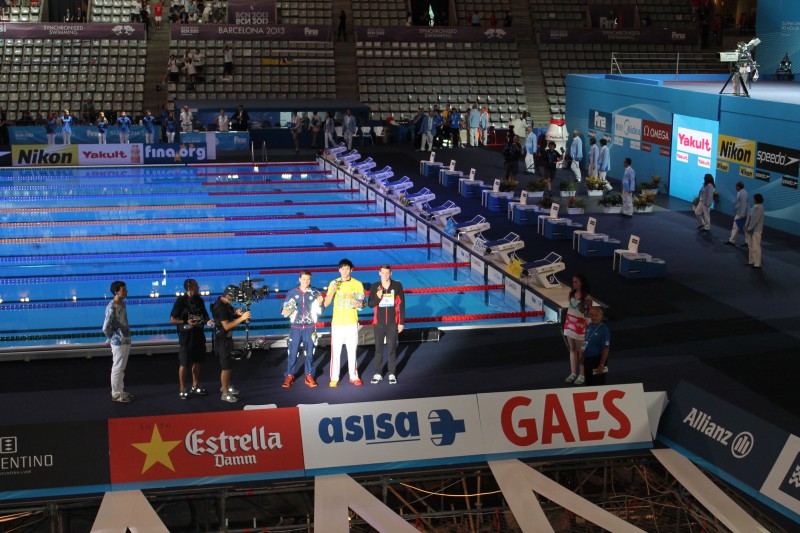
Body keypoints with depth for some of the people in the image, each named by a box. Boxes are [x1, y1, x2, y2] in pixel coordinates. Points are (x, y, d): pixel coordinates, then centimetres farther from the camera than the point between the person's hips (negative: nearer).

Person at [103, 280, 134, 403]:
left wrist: (126, 336, 11)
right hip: (118, 343, -9)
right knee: (117, 368, 2)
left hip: (126, 341, 9)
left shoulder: (122, 304, 6)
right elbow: (105, 328, -22)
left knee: (121, 368, 17)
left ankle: (121, 391, 27)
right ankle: (116, 395, 12)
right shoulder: (111, 308, -22)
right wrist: (111, 338, -6)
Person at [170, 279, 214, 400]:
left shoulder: (199, 300, 6)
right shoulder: (181, 301, -13)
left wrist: (207, 321, -6)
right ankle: (182, 389, 9)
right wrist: (186, 322, -23)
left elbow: (204, 315, 17)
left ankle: (195, 387, 26)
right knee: (184, 364, 0)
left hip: (199, 335, 6)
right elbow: (172, 320, -11)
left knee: (197, 362, 14)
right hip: (186, 336, -6)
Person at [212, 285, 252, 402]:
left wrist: (236, 312, -4)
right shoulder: (221, 307, -25)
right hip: (222, 340, -10)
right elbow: (226, 326, -28)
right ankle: (225, 393, 3)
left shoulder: (224, 304, 4)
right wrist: (242, 318, -30)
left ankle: (226, 386, 38)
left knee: (229, 364, 22)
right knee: (226, 367, -4)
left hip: (227, 338, 10)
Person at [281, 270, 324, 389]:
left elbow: (319, 311, 5)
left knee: (309, 353, 6)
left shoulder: (315, 293, 1)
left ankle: (309, 376, 16)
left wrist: (320, 303, -14)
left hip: (310, 328, 1)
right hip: (296, 327, 0)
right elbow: (284, 308, 6)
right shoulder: (292, 293, 0)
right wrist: (285, 312, -15)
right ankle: (289, 376, 8)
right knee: (293, 353, -1)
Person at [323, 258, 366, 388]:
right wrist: (332, 291, -17)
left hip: (352, 323, 0)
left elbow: (362, 303, 6)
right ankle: (334, 378, 5)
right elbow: (326, 304, -1)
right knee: (335, 351, -2)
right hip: (337, 323, 0)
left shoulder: (358, 284, 1)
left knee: (352, 351, 4)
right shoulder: (334, 283, 1)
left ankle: (354, 376, 16)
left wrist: (359, 304, -18)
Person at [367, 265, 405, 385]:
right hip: (379, 323, 1)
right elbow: (370, 304, -1)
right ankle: (378, 373, 14)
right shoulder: (375, 286, -2)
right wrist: (378, 297, -22)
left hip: (393, 323, -1)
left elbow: (401, 304, -1)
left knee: (392, 348, 4)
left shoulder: (397, 285, -4)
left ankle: (392, 374, 12)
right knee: (378, 348, 6)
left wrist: (402, 322, -2)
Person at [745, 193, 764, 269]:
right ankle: (751, 261, 26)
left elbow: (755, 219, -22)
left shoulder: (759, 208, -19)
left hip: (756, 230, -9)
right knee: (750, 246, 16)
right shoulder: (755, 206, 7)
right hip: (751, 230, 9)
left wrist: (749, 228, -19)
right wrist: (746, 226, 4)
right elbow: (749, 217, 11)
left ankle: (757, 264, 3)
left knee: (756, 247, -3)